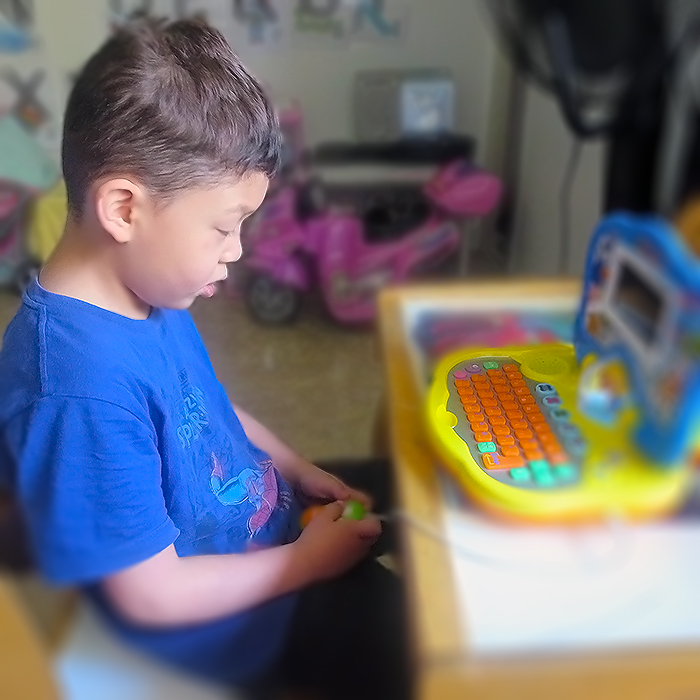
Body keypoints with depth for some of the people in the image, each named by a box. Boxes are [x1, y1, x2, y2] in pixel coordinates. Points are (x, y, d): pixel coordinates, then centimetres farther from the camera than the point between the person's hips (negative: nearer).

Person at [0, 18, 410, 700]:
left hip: (270, 514, 8)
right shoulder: (79, 393, -36)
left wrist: (298, 469, 1)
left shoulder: (147, 292, -9)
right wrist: (305, 561, -17)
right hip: (232, 624, -7)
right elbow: (150, 595, -27)